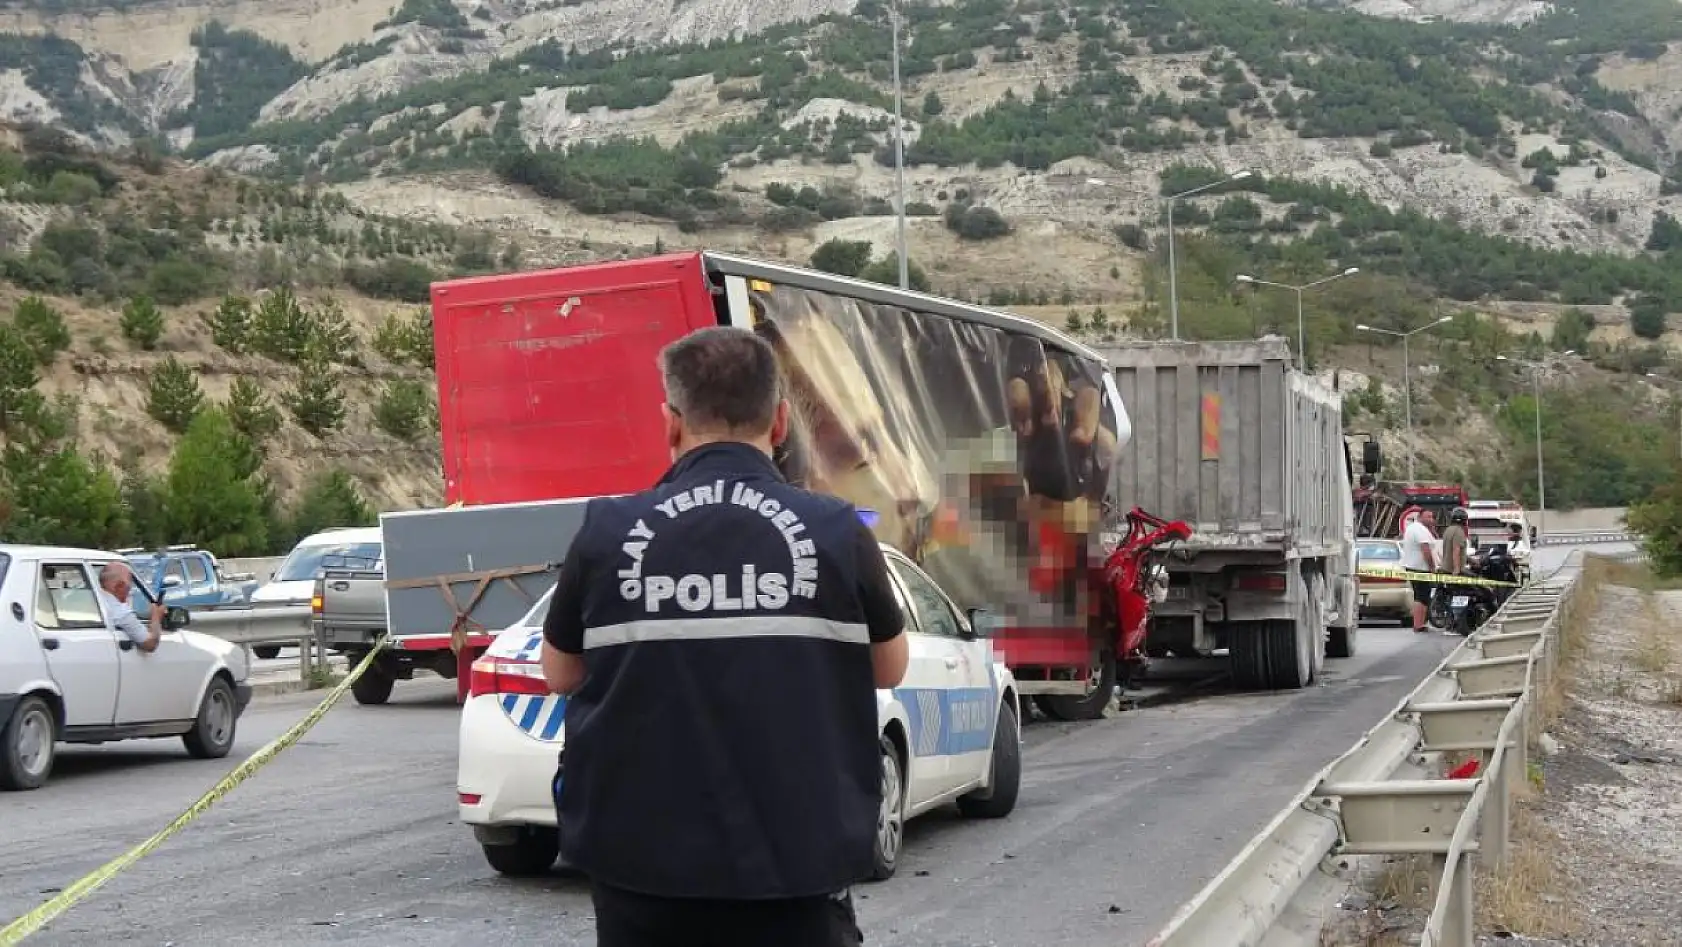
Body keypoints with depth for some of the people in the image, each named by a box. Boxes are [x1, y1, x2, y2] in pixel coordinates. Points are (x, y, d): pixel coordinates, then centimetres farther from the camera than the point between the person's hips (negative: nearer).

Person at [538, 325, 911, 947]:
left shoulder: (607, 532, -6)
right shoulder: (837, 533, -6)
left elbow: (560, 675, 10)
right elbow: (890, 668, 10)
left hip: (642, 860, 1)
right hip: (797, 860, -1)